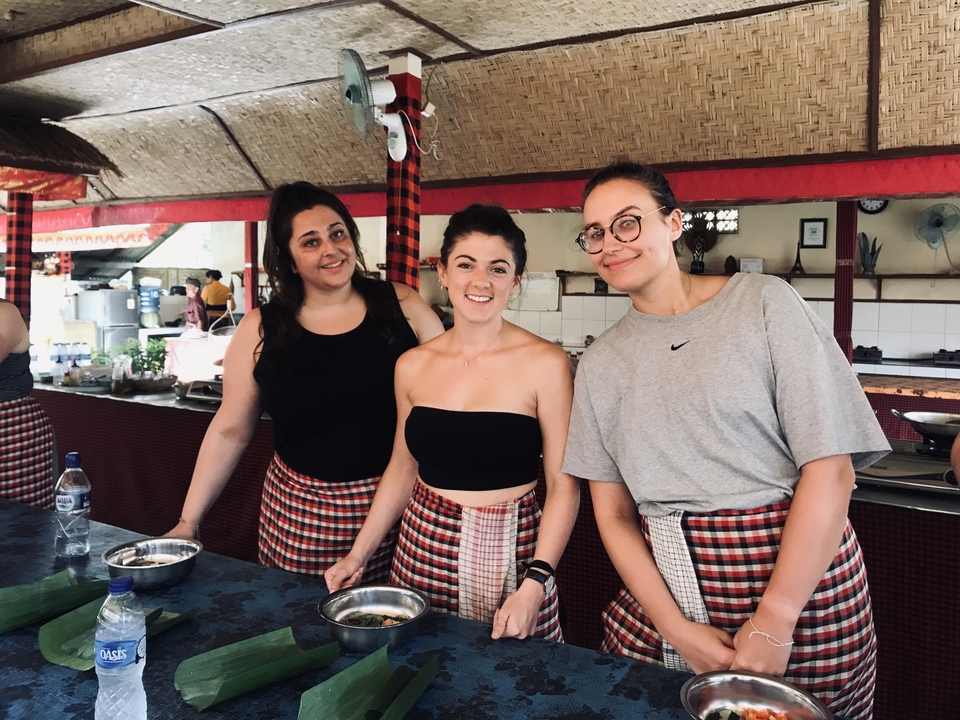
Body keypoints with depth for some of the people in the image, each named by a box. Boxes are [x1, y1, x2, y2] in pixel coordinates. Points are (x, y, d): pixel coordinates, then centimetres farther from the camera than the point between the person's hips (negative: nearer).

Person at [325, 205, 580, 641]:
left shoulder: (545, 365, -10)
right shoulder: (413, 366, 2)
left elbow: (563, 486, -9)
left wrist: (534, 584, -18)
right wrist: (358, 554, 9)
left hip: (511, 554, -3)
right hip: (422, 548, 4)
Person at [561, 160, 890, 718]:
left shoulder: (762, 303, -5)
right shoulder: (600, 363, 6)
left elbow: (830, 468, -10)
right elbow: (613, 512, 5)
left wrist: (774, 623, -14)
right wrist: (675, 627, -8)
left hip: (798, 575, -3)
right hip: (667, 587, 3)